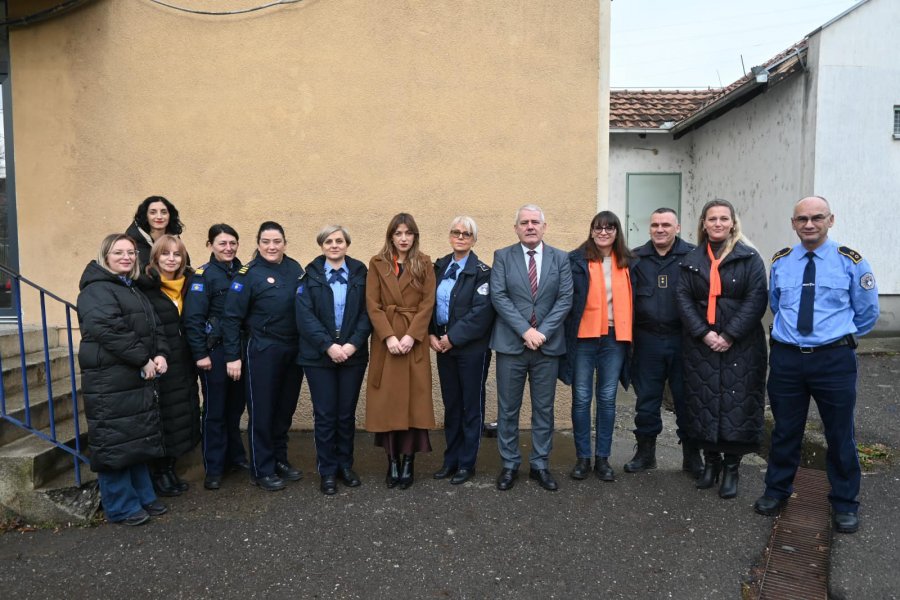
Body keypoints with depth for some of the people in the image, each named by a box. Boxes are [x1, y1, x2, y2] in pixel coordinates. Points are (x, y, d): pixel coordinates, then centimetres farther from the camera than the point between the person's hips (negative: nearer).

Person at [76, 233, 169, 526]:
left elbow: (154, 328, 16)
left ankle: (143, 497, 28)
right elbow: (110, 332, -23)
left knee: (140, 439, 16)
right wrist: (143, 360, -20)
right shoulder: (97, 290, -11)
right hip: (110, 382, -10)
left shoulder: (134, 290, 19)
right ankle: (121, 507, 10)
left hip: (138, 379, 10)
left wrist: (160, 355, -3)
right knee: (115, 442, -2)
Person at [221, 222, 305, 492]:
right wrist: (232, 357, -11)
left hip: (293, 350, 5)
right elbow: (231, 318, -8)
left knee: (285, 408, 13)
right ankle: (262, 470, 17)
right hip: (262, 352, -4)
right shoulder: (248, 274, -8)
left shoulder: (295, 268, 5)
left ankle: (280, 459, 29)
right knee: (262, 411, 5)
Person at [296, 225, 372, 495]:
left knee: (347, 413, 9)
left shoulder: (360, 274, 5)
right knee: (325, 415, 3)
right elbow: (305, 316, -7)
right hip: (319, 356, -1)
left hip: (353, 354, 1)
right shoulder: (310, 276, 2)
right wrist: (328, 345, -17)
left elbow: (366, 312, -1)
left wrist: (353, 343, -14)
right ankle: (327, 471, 16)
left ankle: (345, 465, 25)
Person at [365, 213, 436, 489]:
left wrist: (411, 336, -13)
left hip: (414, 340, 0)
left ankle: (408, 463, 9)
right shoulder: (377, 264, 6)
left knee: (414, 399, 0)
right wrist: (389, 336, -13)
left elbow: (427, 304, -1)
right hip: (385, 340, 0)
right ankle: (392, 463, 12)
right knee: (387, 402, 1)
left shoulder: (424, 264, 6)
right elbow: (372, 305, -1)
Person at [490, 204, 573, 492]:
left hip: (548, 345, 1)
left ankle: (540, 465, 23)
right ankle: (509, 464, 21)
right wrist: (525, 330, -16)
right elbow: (498, 297, -7)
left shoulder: (560, 258, 6)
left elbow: (565, 299, -2)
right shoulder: (502, 256, 2)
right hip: (511, 344, -1)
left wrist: (542, 332, -13)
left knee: (544, 409, 10)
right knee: (508, 409, 7)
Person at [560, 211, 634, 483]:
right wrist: (566, 333, -12)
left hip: (615, 338, 3)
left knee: (607, 399, 9)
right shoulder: (577, 260, -2)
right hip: (584, 337, -3)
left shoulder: (627, 262, 8)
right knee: (581, 398, 3)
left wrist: (629, 334, 6)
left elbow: (631, 300, 13)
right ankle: (582, 457, 16)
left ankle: (603, 458, 20)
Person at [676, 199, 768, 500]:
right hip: (700, 344, 2)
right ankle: (710, 461, 21)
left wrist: (729, 335, -14)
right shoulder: (692, 260, 9)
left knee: (736, 404, -1)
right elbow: (683, 298, 1)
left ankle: (732, 468, 12)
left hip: (740, 346, -2)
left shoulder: (749, 258, 1)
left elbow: (756, 299, -7)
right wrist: (704, 333, -11)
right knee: (703, 402, 5)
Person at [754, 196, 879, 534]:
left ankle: (844, 504, 28)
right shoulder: (780, 262, 5)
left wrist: (840, 336, 12)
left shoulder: (850, 262, -4)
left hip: (834, 359, -2)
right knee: (785, 431, 13)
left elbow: (867, 312, 7)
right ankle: (777, 491, 30)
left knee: (840, 435, 10)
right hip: (786, 357, 2)